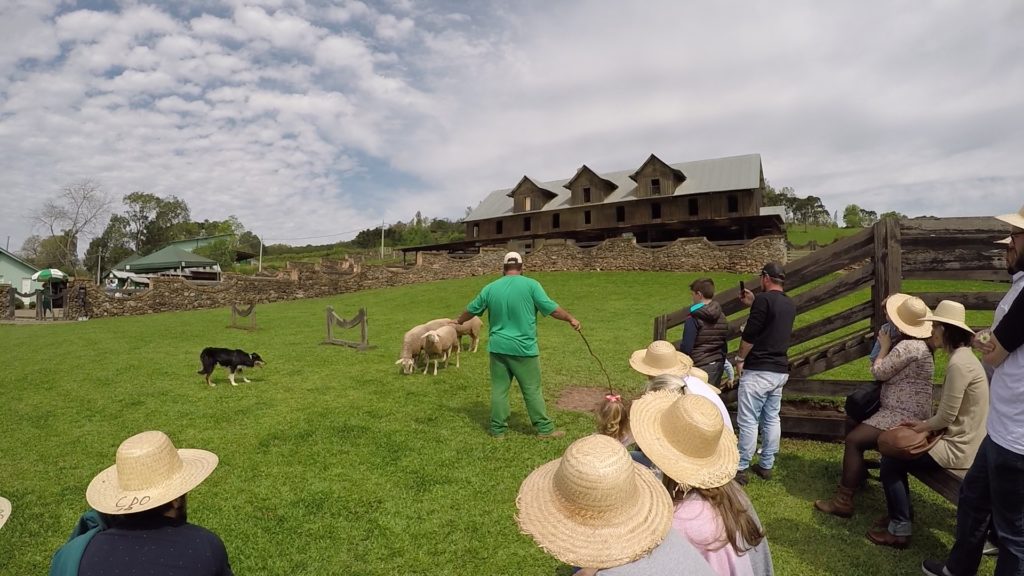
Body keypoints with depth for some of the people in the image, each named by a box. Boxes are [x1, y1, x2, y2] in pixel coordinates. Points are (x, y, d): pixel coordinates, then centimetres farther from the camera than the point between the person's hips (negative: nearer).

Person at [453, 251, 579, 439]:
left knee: (499, 389, 11)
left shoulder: (490, 288, 4)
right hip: (523, 348, -3)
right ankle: (545, 429, 16)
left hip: (498, 348, 3)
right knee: (532, 390, 6)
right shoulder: (531, 284, -8)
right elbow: (551, 308, -8)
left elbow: (472, 309, 16)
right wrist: (571, 319, 6)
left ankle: (498, 429, 20)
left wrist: (459, 321, 35)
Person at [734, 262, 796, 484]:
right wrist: (753, 304, 24)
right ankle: (766, 466, 22)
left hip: (758, 371, -8)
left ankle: (741, 469, 4)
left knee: (748, 421, -2)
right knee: (772, 419, 13)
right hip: (780, 371, 8)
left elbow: (750, 335, -16)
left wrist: (740, 359, -4)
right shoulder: (789, 305, 12)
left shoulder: (764, 299, -14)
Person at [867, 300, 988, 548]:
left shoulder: (958, 364, -24)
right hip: (960, 439, 10)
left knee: (890, 461, -5)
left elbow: (946, 417, -22)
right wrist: (925, 423, 5)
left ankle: (899, 530, 6)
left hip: (958, 447, -10)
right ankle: (900, 515, 23)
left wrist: (922, 426, -4)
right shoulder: (963, 356, 9)